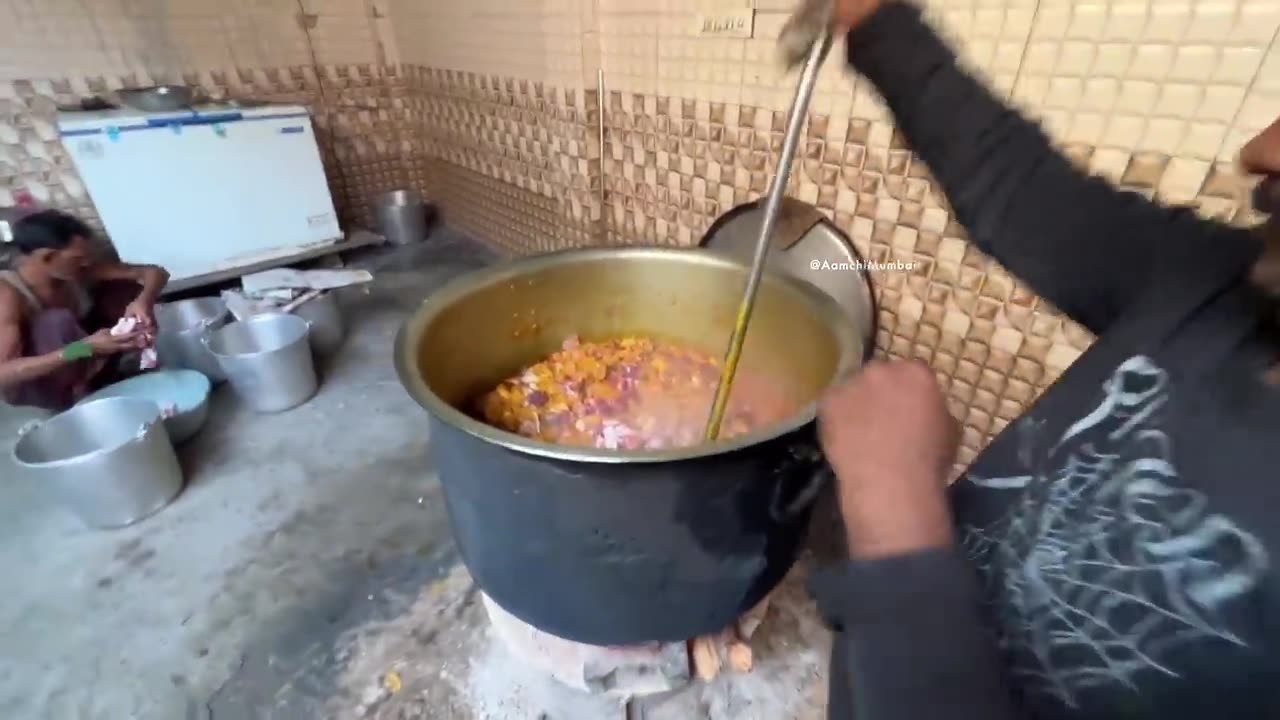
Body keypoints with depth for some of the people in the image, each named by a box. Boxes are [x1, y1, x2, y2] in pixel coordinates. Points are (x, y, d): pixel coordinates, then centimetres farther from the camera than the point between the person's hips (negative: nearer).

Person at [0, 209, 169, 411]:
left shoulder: (78, 272, -12)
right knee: (57, 321, -34)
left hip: (81, 371, 6)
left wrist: (143, 302, -34)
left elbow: (155, 272, -11)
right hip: (32, 390, -6)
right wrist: (85, 348, -49)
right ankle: (82, 399, -15)